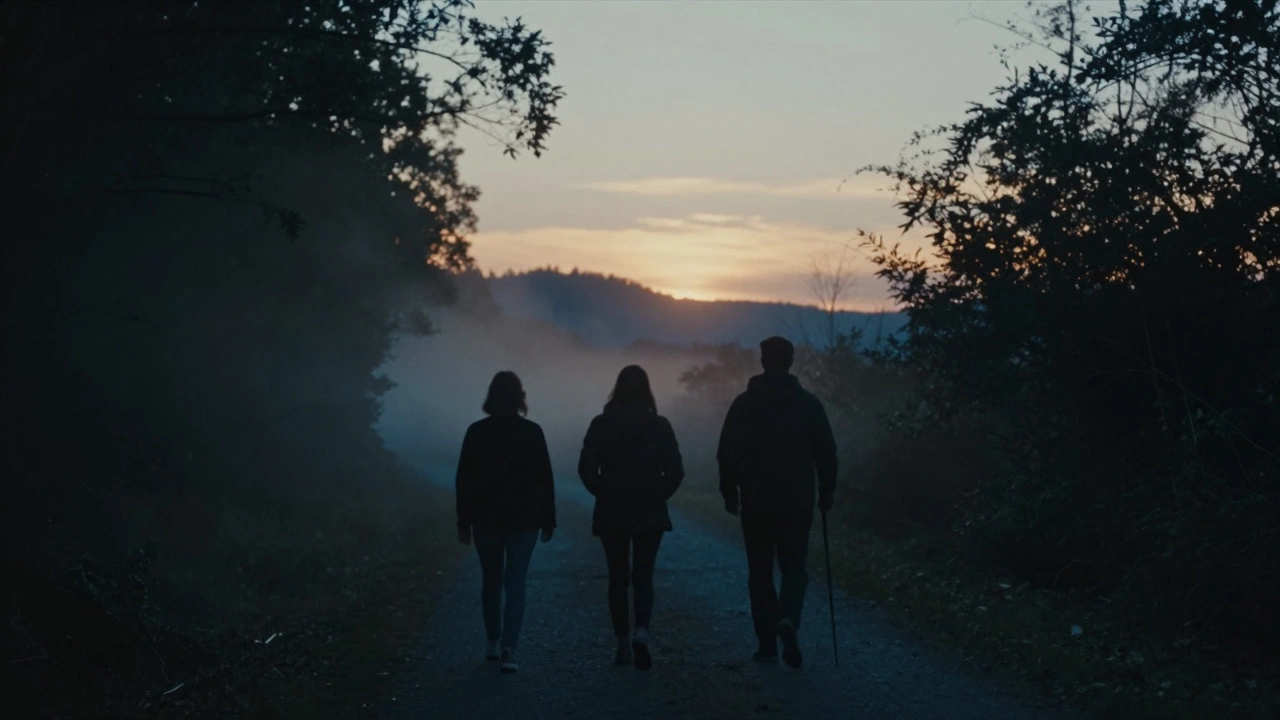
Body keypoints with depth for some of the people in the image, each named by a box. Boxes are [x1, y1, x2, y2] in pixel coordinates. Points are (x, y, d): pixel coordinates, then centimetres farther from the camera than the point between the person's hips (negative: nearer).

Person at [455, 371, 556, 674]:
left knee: (491, 581, 17)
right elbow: (545, 479, -3)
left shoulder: (476, 432, -5)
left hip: (486, 518, 1)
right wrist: (548, 520, 5)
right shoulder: (532, 432, -6)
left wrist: (464, 521, 4)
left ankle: (494, 643, 27)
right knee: (515, 583, 0)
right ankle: (509, 649, -11)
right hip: (524, 519, -1)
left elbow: (464, 479, -3)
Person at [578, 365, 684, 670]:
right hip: (650, 514, 0)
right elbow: (675, 471, -5)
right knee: (643, 576, 6)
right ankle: (641, 631, -18)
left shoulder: (601, 425, -5)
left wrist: (604, 493, 10)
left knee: (618, 578, 11)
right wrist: (658, 495, 11)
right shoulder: (659, 425, -4)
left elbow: (586, 468, -6)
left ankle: (624, 645, 13)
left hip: (611, 513, 0)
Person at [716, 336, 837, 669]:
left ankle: (768, 644, 9)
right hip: (797, 503, 0)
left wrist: (729, 492, 8)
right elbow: (826, 452, 0)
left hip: (756, 503, 0)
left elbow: (727, 454, -2)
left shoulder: (744, 404, -2)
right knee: (794, 567, 8)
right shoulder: (808, 403, 0)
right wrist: (826, 491, 11)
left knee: (760, 571, 9)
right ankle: (788, 619, -19)